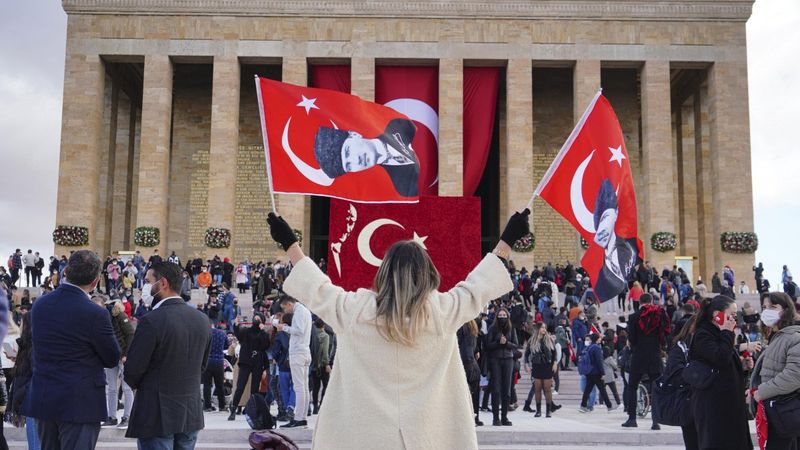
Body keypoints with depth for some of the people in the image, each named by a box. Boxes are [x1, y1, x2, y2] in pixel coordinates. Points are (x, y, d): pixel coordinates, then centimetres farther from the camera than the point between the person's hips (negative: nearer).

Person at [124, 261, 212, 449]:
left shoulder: (152, 321, -17)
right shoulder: (202, 319, 3)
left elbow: (132, 371, -13)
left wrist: (137, 384, 8)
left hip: (158, 414, -6)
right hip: (191, 413, 6)